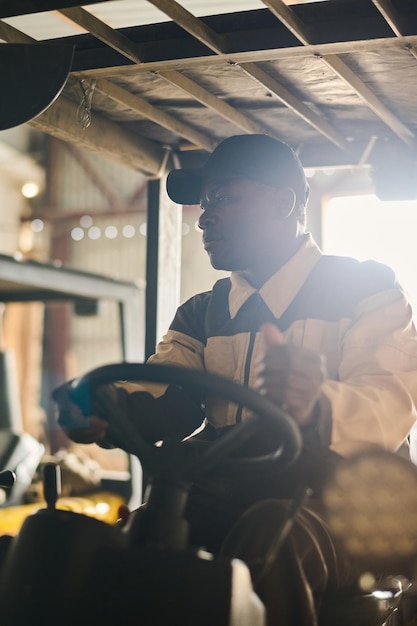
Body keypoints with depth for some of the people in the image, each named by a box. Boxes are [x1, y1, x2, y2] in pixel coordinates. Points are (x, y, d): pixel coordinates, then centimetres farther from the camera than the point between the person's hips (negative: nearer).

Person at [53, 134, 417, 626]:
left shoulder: (366, 288, 4)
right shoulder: (200, 314, 21)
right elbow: (163, 401, 3)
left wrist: (316, 404, -38)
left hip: (339, 509, -4)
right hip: (221, 506, 4)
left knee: (268, 534, -37)